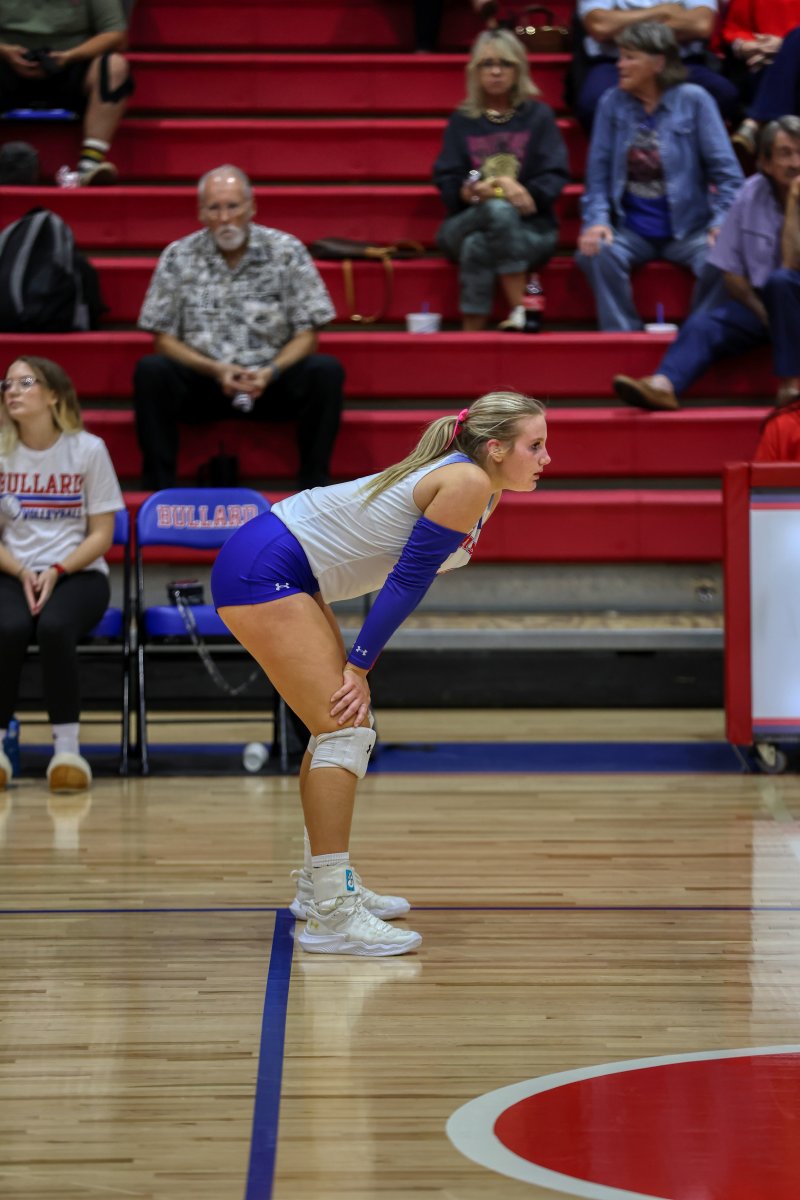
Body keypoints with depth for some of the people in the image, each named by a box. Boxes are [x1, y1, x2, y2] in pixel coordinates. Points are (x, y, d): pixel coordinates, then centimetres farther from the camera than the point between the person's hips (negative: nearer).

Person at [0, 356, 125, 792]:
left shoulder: (88, 449, -2)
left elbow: (102, 533, 0)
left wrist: (57, 572, -14)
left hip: (79, 573, -1)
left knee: (54, 627, -34)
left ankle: (67, 747, -25)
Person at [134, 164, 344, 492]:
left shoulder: (286, 252, -1)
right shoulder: (178, 257, 0)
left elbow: (306, 335, -1)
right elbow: (164, 339, 0)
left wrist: (270, 373, -19)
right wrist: (216, 370, -16)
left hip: (270, 382, 0)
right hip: (203, 381, 0)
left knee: (325, 371, -28)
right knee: (151, 371, -29)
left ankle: (314, 487, -20)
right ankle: (159, 488, -23)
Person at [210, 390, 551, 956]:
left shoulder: (482, 490, 11)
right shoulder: (466, 483, -18)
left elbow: (405, 579, 13)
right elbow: (407, 580, -17)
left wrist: (358, 665, 6)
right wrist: (360, 665, -12)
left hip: (293, 578, 10)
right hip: (263, 571, -10)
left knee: (347, 725, 15)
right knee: (343, 730, -14)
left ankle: (324, 883, 26)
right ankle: (330, 914, -17)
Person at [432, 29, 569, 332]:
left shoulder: (538, 116, 10)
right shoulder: (462, 121, 13)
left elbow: (555, 175, -1)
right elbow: (446, 182, 4)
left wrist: (525, 191, -21)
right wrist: (471, 191, -19)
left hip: (531, 227, -1)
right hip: (468, 221, 1)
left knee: (477, 248, -35)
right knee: (499, 209, -36)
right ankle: (522, 309, -37)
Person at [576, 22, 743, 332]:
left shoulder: (693, 101, -2)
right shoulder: (612, 103, 5)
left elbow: (726, 171, -3)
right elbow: (598, 173, 5)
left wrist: (723, 223, -16)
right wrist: (596, 219, -12)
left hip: (688, 228, -2)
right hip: (632, 231, 2)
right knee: (597, 252, -29)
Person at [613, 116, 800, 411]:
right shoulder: (752, 193, 2)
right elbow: (731, 271, 5)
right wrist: (762, 312, -8)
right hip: (759, 301, 4)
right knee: (703, 324, -23)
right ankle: (663, 384, -46)